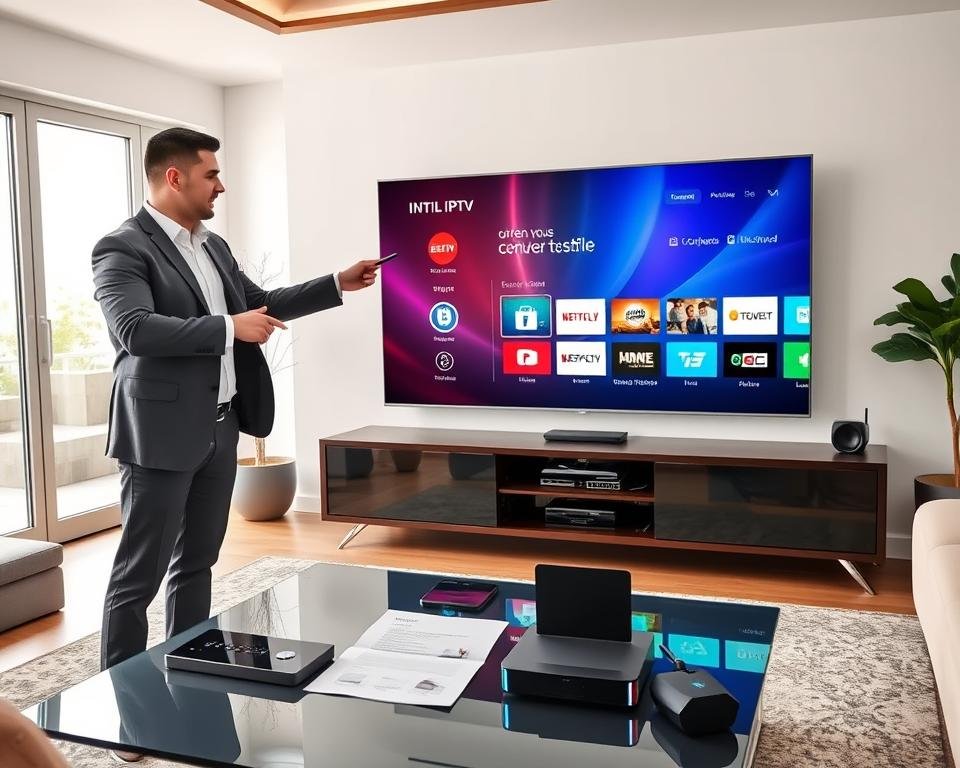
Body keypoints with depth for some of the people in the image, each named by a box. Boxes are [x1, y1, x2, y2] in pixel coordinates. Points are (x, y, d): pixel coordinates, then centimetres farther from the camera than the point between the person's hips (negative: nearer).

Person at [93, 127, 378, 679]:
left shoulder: (214, 246, 14)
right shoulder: (123, 249, -11)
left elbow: (261, 302, 23)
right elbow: (136, 330, -25)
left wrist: (339, 284, 18)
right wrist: (229, 328, -23)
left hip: (220, 429, 8)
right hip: (163, 434, -8)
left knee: (197, 563, 16)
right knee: (140, 573, 0)